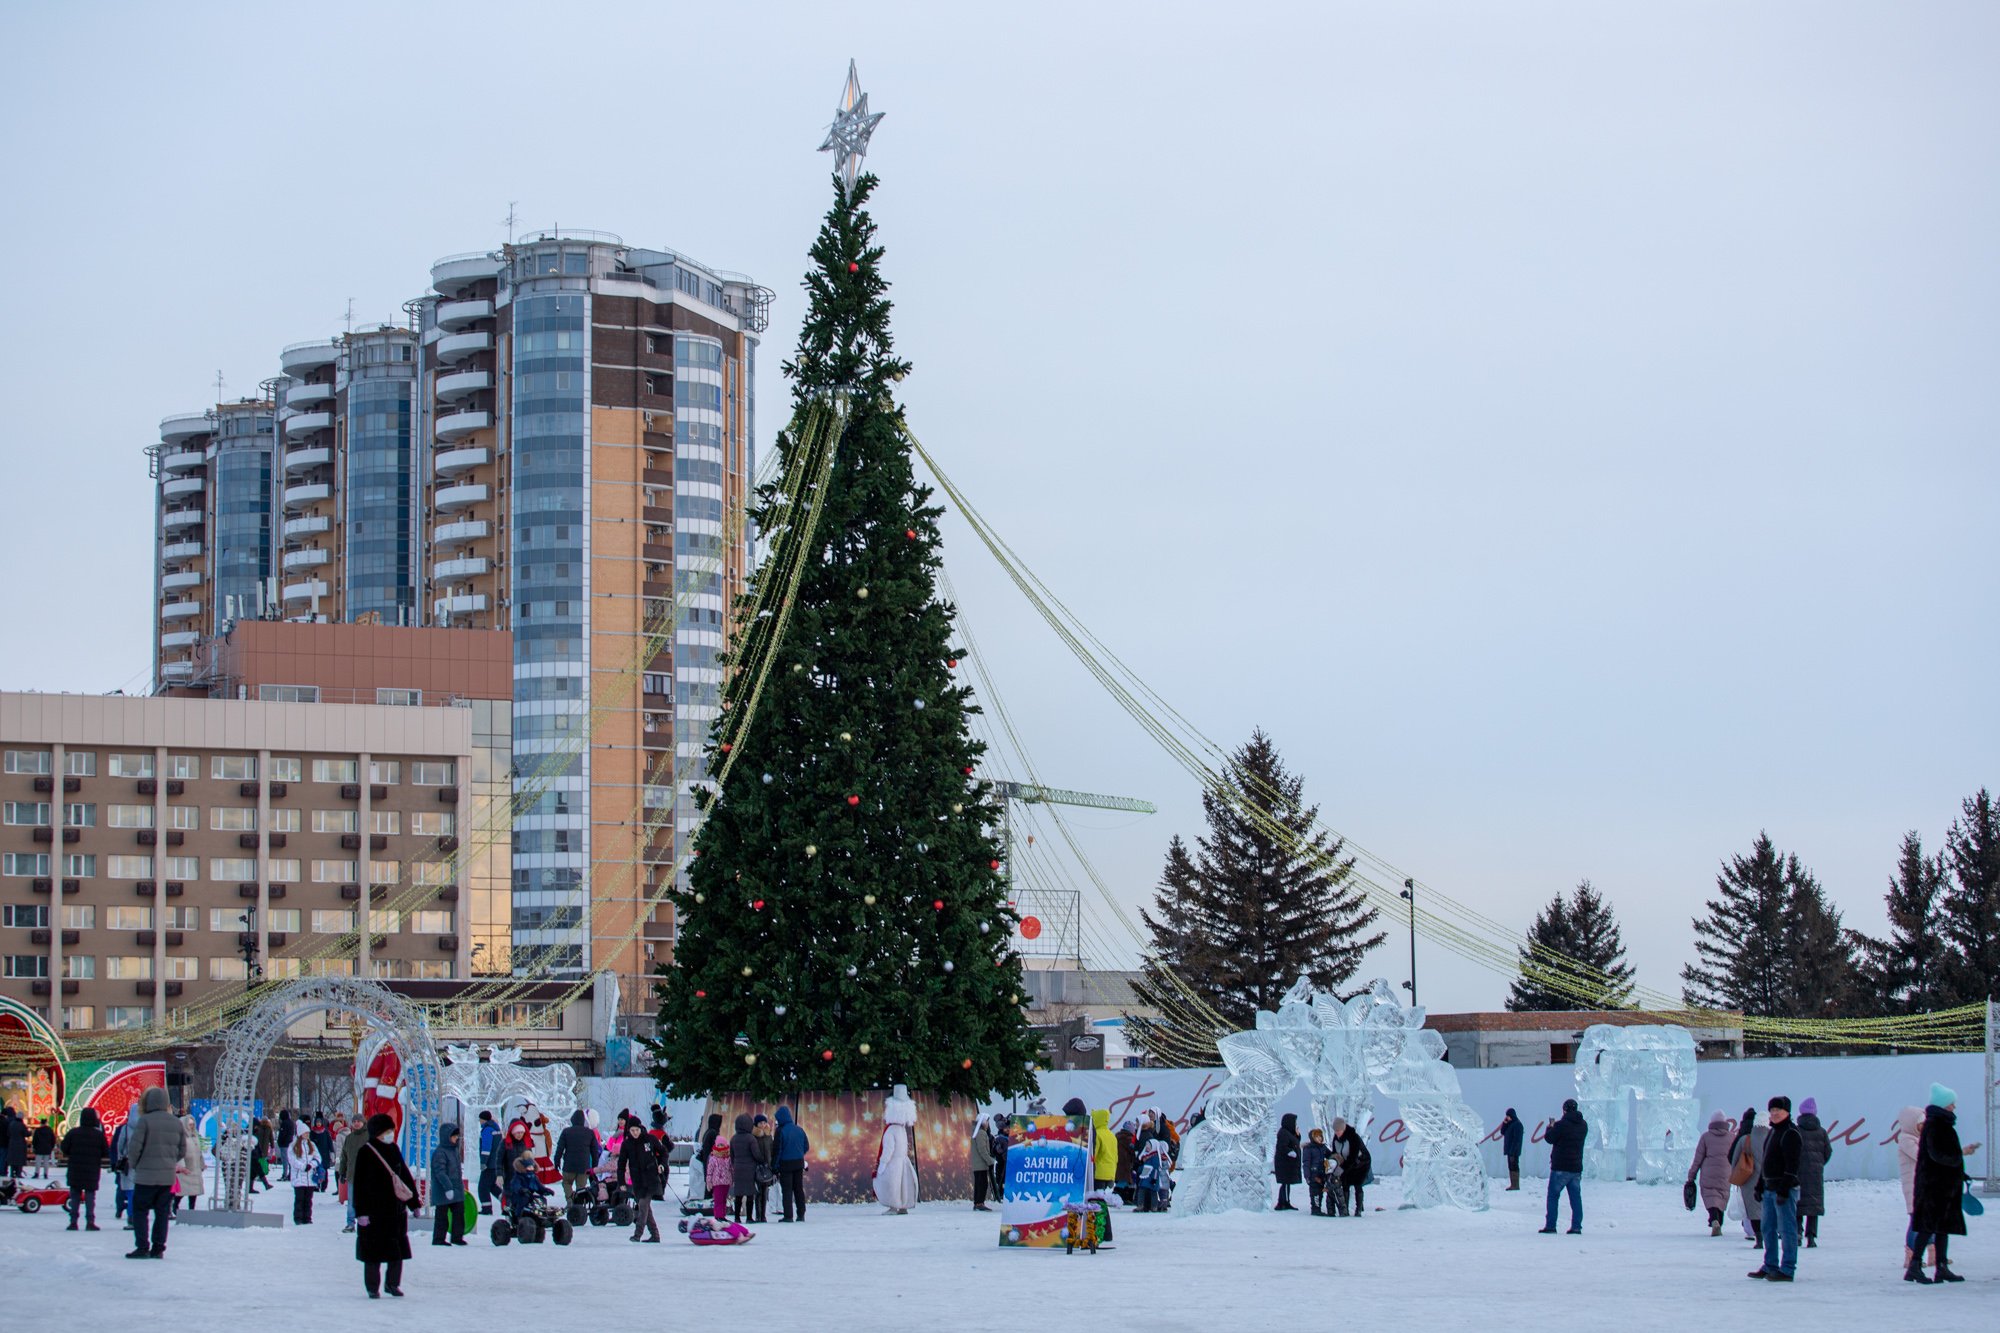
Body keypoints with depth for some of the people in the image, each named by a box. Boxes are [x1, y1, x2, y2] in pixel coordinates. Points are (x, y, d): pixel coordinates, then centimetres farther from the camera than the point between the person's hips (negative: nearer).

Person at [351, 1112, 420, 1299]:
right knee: (373, 1249, 2)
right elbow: (359, 1183, -9)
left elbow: (405, 1177, 15)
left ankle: (392, 1283, 22)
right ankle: (373, 1288, 11)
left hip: (396, 1208, 5)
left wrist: (414, 1201, 14)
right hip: (374, 1209, -5)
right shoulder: (365, 1152, -8)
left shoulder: (393, 1150, 8)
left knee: (398, 1249, 7)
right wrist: (361, 1211, -13)